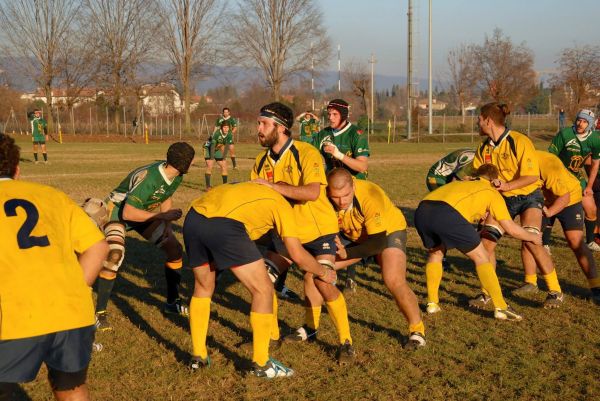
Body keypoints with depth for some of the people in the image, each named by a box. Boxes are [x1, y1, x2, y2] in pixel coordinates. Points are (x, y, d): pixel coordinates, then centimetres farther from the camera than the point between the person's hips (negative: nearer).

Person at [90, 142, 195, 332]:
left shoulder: (176, 175, -12)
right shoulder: (148, 178, -37)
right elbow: (127, 213, -36)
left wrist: (167, 226, 5)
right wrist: (162, 216, -33)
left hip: (143, 212, 8)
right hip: (117, 211, -8)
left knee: (175, 249, 1)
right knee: (114, 254, -31)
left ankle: (172, 302, 20)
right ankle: (100, 312, -19)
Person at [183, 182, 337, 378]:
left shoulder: (251, 190, 39)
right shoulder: (282, 204, 19)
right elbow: (297, 254, 9)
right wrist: (323, 272, 25)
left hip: (192, 219, 7)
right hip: (223, 225, -7)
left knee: (203, 288, 28)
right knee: (263, 291, 7)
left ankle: (198, 356, 32)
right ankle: (261, 363, 12)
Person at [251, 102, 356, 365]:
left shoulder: (306, 154, -22)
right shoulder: (262, 160, -2)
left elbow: (312, 192, -36)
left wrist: (272, 185, -35)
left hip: (319, 228, -7)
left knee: (322, 282, -18)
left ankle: (345, 341, -2)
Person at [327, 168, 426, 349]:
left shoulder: (370, 197, -39)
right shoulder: (325, 198, -26)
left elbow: (378, 243, -36)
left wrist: (347, 253, -46)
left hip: (388, 232, -5)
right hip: (352, 235, 5)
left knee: (394, 281, -27)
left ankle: (417, 329, -7)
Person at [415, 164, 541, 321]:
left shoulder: (459, 183, 38)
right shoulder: (491, 192, 23)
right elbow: (512, 229, 20)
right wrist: (533, 237, 37)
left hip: (421, 211, 6)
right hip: (446, 213, -6)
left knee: (435, 252, 32)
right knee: (481, 257, 11)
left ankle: (432, 303, 31)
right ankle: (501, 308, 10)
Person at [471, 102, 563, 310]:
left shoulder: (519, 142, -20)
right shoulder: (484, 148, -2)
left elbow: (532, 176, -22)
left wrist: (507, 186, -32)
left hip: (528, 196, -6)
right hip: (502, 198, 6)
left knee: (531, 241, -21)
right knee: (486, 240, -7)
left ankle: (555, 291, -5)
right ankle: (487, 293, 7)